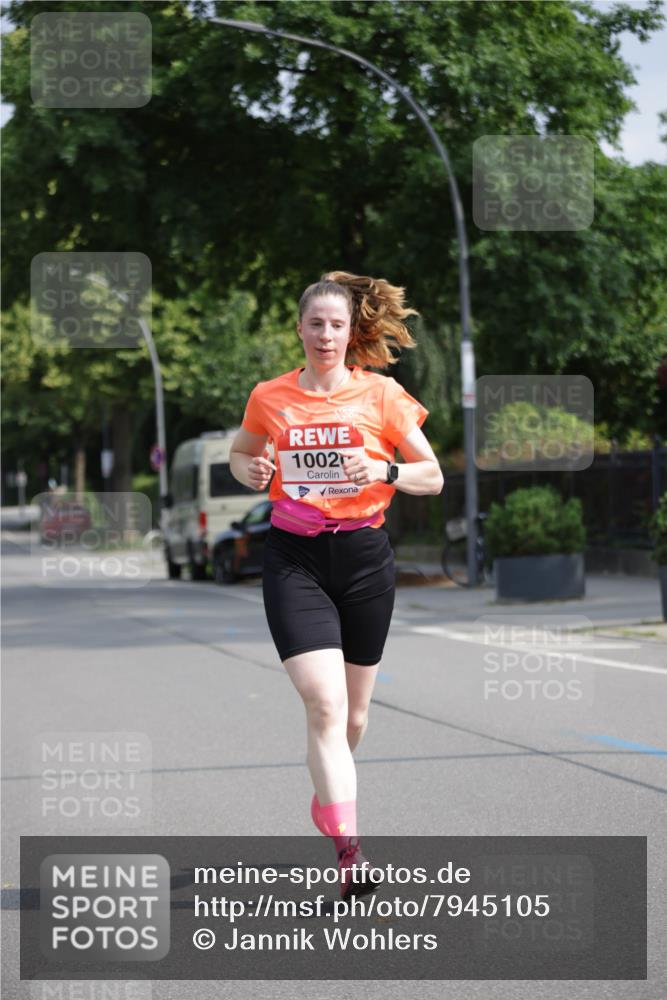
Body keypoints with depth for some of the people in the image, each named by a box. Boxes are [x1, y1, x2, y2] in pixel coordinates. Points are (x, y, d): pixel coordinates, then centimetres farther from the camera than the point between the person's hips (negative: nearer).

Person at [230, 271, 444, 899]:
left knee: (353, 709, 12)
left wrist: (385, 472, -16)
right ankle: (347, 851, -20)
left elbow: (433, 476, 3)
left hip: (363, 557, 1)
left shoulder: (381, 395, 0)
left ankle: (327, 796, 43)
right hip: (293, 559, -1)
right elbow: (241, 452, 21)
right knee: (324, 702, -17)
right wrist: (250, 472, -1)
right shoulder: (269, 398, 3)